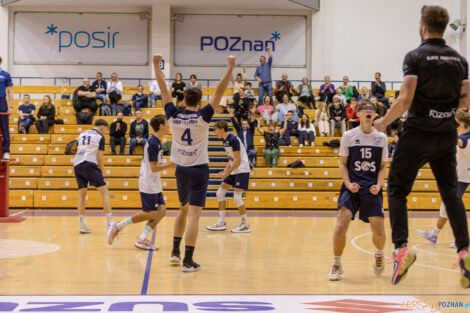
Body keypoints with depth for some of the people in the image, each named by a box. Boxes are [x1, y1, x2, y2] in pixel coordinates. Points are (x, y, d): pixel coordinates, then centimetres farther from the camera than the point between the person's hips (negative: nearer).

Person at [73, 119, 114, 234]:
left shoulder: (82, 134, 22)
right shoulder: (100, 137, 3)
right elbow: (100, 157, -2)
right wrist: (102, 174, 5)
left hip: (77, 164, 6)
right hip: (89, 165, -6)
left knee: (82, 194, 15)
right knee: (104, 192, -4)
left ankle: (82, 225, 10)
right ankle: (110, 223, -12)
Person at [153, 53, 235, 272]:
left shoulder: (173, 116, -3)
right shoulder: (202, 117, -12)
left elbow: (164, 90, 4)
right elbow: (219, 92, -13)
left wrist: (156, 65, 10)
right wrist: (230, 67, -11)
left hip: (181, 170, 5)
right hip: (199, 171, -4)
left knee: (184, 209, 24)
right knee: (193, 215, -7)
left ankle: (175, 252, 25)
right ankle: (188, 260, -10)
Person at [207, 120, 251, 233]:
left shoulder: (233, 140, -18)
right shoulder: (225, 140, 11)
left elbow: (237, 160, -20)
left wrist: (227, 173, -18)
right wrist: (225, 170, 6)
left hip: (242, 171, -10)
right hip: (233, 171, 10)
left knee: (237, 197, -12)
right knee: (220, 193, 7)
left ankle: (245, 225, 1)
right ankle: (221, 222, 12)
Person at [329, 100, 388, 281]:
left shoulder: (381, 138, 7)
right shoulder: (349, 136, 2)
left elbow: (383, 166, 12)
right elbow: (342, 164, 6)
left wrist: (378, 185, -5)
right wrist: (348, 184, -9)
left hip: (372, 189, 1)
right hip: (352, 186, -1)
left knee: (379, 233, -5)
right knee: (341, 227, -18)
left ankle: (379, 254, 32)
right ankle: (336, 265, 2)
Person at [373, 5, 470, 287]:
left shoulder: (416, 57, -9)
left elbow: (405, 100, -16)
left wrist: (384, 122, -2)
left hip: (418, 134, -5)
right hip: (447, 136, 5)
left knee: (397, 189, 5)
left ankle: (401, 248, -8)